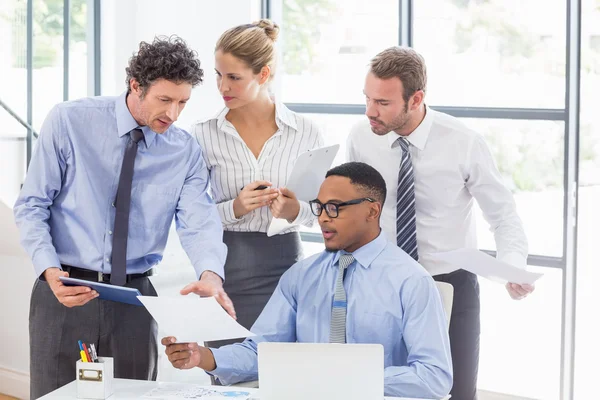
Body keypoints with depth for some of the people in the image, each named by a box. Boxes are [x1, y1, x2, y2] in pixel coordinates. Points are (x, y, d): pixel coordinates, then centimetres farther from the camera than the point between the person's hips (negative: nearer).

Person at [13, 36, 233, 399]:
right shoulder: (69, 122, -5)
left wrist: (210, 273, -33)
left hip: (135, 298, 2)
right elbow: (32, 205, -4)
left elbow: (200, 220, -10)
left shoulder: (186, 151, 1)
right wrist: (50, 271, -21)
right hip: (65, 291, -2)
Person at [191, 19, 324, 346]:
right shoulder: (204, 135, -2)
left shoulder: (305, 133, 0)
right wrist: (234, 208, -16)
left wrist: (295, 210, -15)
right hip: (226, 269, 0)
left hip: (284, 265, 1)